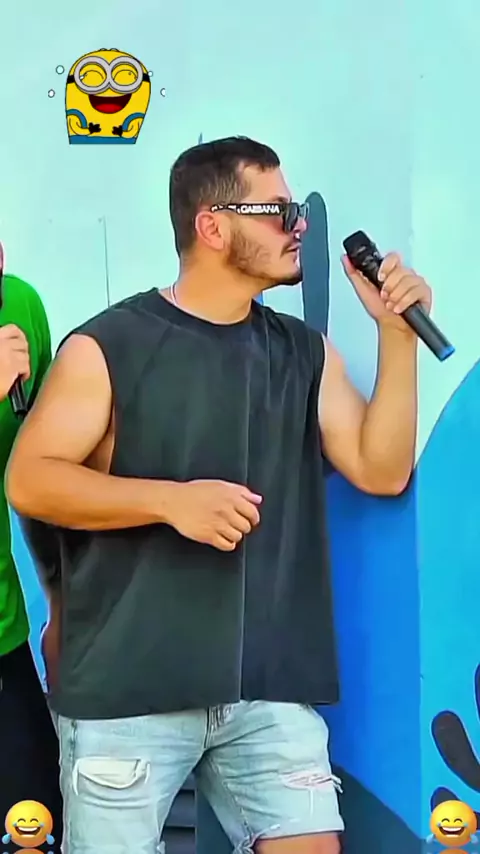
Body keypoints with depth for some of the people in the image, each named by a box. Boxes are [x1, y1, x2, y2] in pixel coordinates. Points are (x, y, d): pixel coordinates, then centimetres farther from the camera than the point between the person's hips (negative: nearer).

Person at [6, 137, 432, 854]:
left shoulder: (306, 353, 11)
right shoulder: (107, 346, -3)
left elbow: (381, 471, 5)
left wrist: (397, 334, -3)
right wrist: (171, 499, -19)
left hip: (272, 688, 4)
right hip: (128, 691, -3)